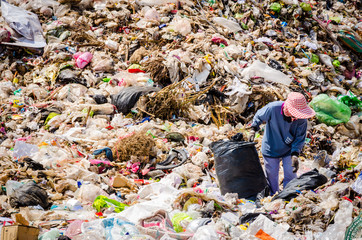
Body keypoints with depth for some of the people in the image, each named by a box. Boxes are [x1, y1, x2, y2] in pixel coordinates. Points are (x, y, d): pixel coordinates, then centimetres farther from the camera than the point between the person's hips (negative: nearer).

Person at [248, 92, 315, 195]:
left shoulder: (301, 120, -24)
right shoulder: (273, 108, -29)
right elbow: (259, 116, -7)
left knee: (291, 175, 2)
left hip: (289, 150, 1)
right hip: (271, 149, -1)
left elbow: (299, 138, -16)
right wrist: (253, 129, -15)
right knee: (272, 176, 13)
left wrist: (295, 155, -28)